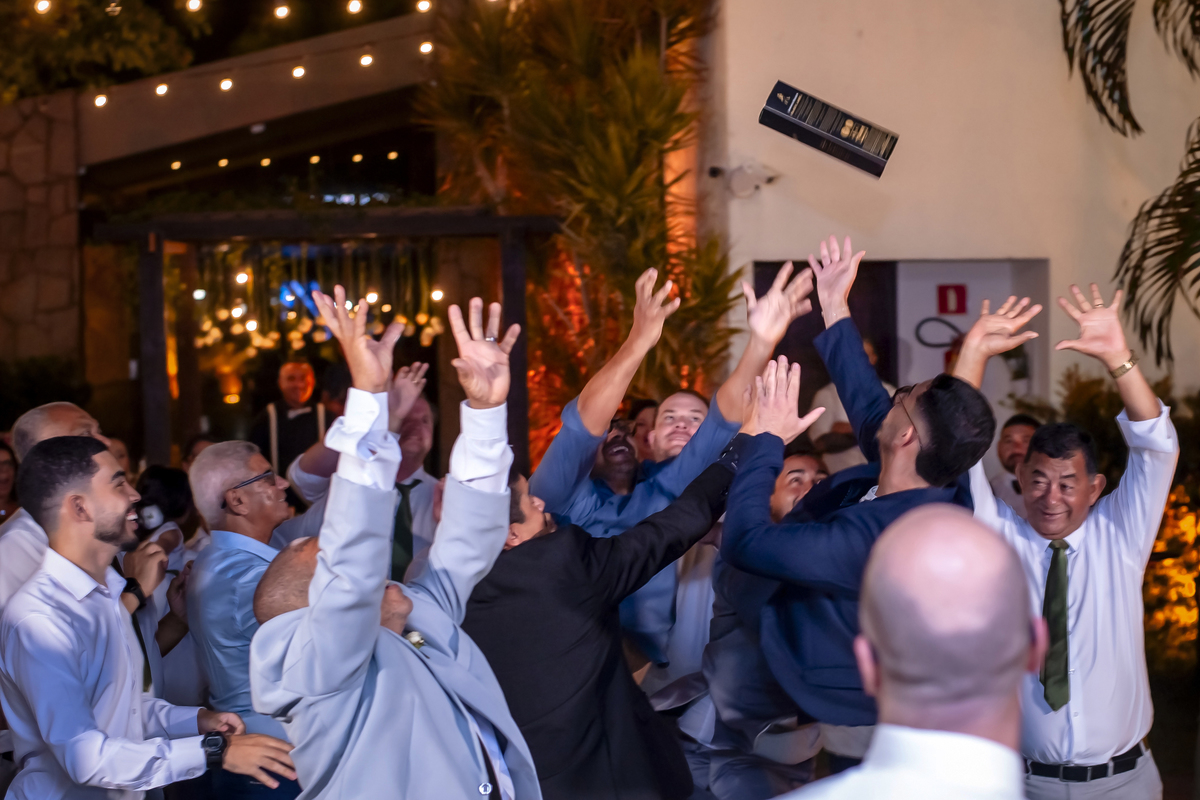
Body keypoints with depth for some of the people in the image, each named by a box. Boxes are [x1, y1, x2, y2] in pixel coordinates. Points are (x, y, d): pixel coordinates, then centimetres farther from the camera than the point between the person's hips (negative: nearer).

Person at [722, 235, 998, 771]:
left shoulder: (870, 536, -38)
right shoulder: (941, 497, -12)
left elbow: (743, 541, -33)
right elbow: (870, 409, 4)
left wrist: (766, 438, -22)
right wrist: (835, 310, 9)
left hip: (865, 742, -7)